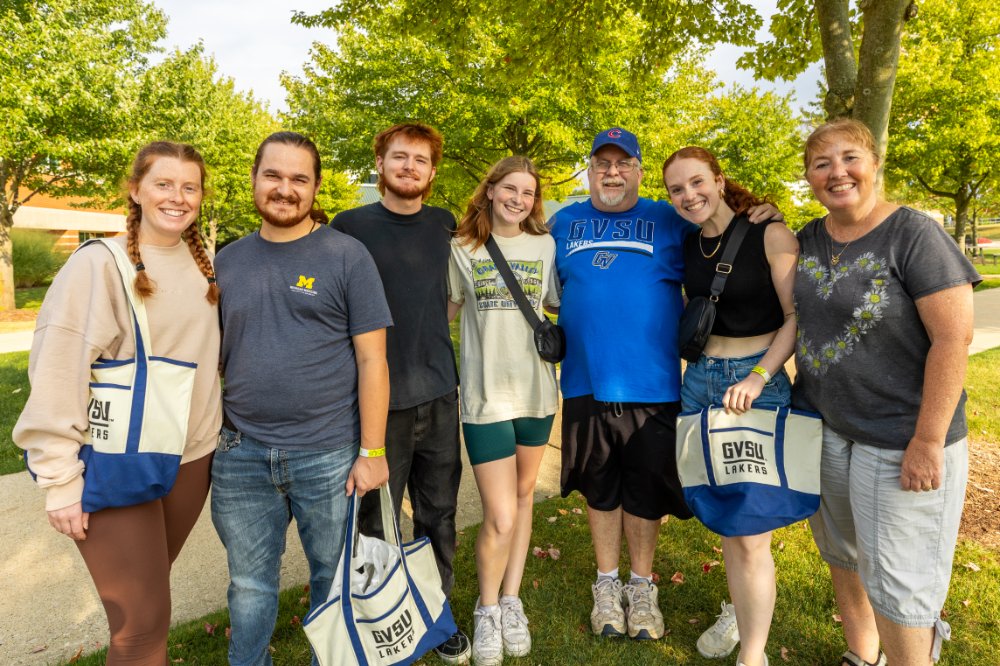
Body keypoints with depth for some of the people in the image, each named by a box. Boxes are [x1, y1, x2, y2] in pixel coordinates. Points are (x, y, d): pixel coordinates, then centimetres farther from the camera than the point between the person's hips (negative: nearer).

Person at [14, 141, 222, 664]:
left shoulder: (204, 262, 5)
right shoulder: (98, 264, -12)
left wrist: (217, 425, 12)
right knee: (143, 620, 0)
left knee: (148, 589, 20)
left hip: (192, 457, 5)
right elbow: (57, 373, -13)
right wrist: (60, 477, -14)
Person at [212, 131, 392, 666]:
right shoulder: (227, 262, 8)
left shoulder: (346, 256, -5)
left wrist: (372, 451, -11)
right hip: (241, 455, 4)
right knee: (249, 584, 18)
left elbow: (371, 359, -8)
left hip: (329, 455, -3)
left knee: (333, 580, 14)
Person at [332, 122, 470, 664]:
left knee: (439, 516, 14)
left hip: (439, 395, 3)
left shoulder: (445, 224, 8)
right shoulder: (350, 226, -2)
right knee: (376, 522, 9)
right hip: (378, 399, -3)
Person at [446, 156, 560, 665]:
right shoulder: (462, 249, 2)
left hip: (537, 390, 3)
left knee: (523, 495, 15)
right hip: (485, 394, -2)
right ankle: (487, 609, 23)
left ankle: (511, 600, 34)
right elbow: (448, 310, 11)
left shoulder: (546, 247, 4)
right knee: (500, 519, -5)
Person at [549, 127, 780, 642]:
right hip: (586, 383, 2)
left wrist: (763, 219, -9)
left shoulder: (670, 221, 4)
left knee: (646, 489, 11)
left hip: (652, 384, -1)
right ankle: (606, 585, 33)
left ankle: (642, 587, 32)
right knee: (599, 487, 14)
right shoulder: (564, 223, 10)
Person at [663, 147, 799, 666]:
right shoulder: (688, 247, 7)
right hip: (700, 380, 5)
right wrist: (698, 365, 8)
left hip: (758, 383, -5)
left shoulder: (771, 236, -8)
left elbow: (798, 317, -11)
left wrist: (757, 378, -20)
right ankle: (739, 612, 37)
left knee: (750, 530, -3)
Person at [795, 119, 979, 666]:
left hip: (900, 438, -6)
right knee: (842, 554, 20)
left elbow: (954, 337, -18)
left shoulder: (914, 234, -14)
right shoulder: (807, 241, 4)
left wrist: (928, 441, -20)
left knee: (895, 580, 4)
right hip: (822, 426, 6)